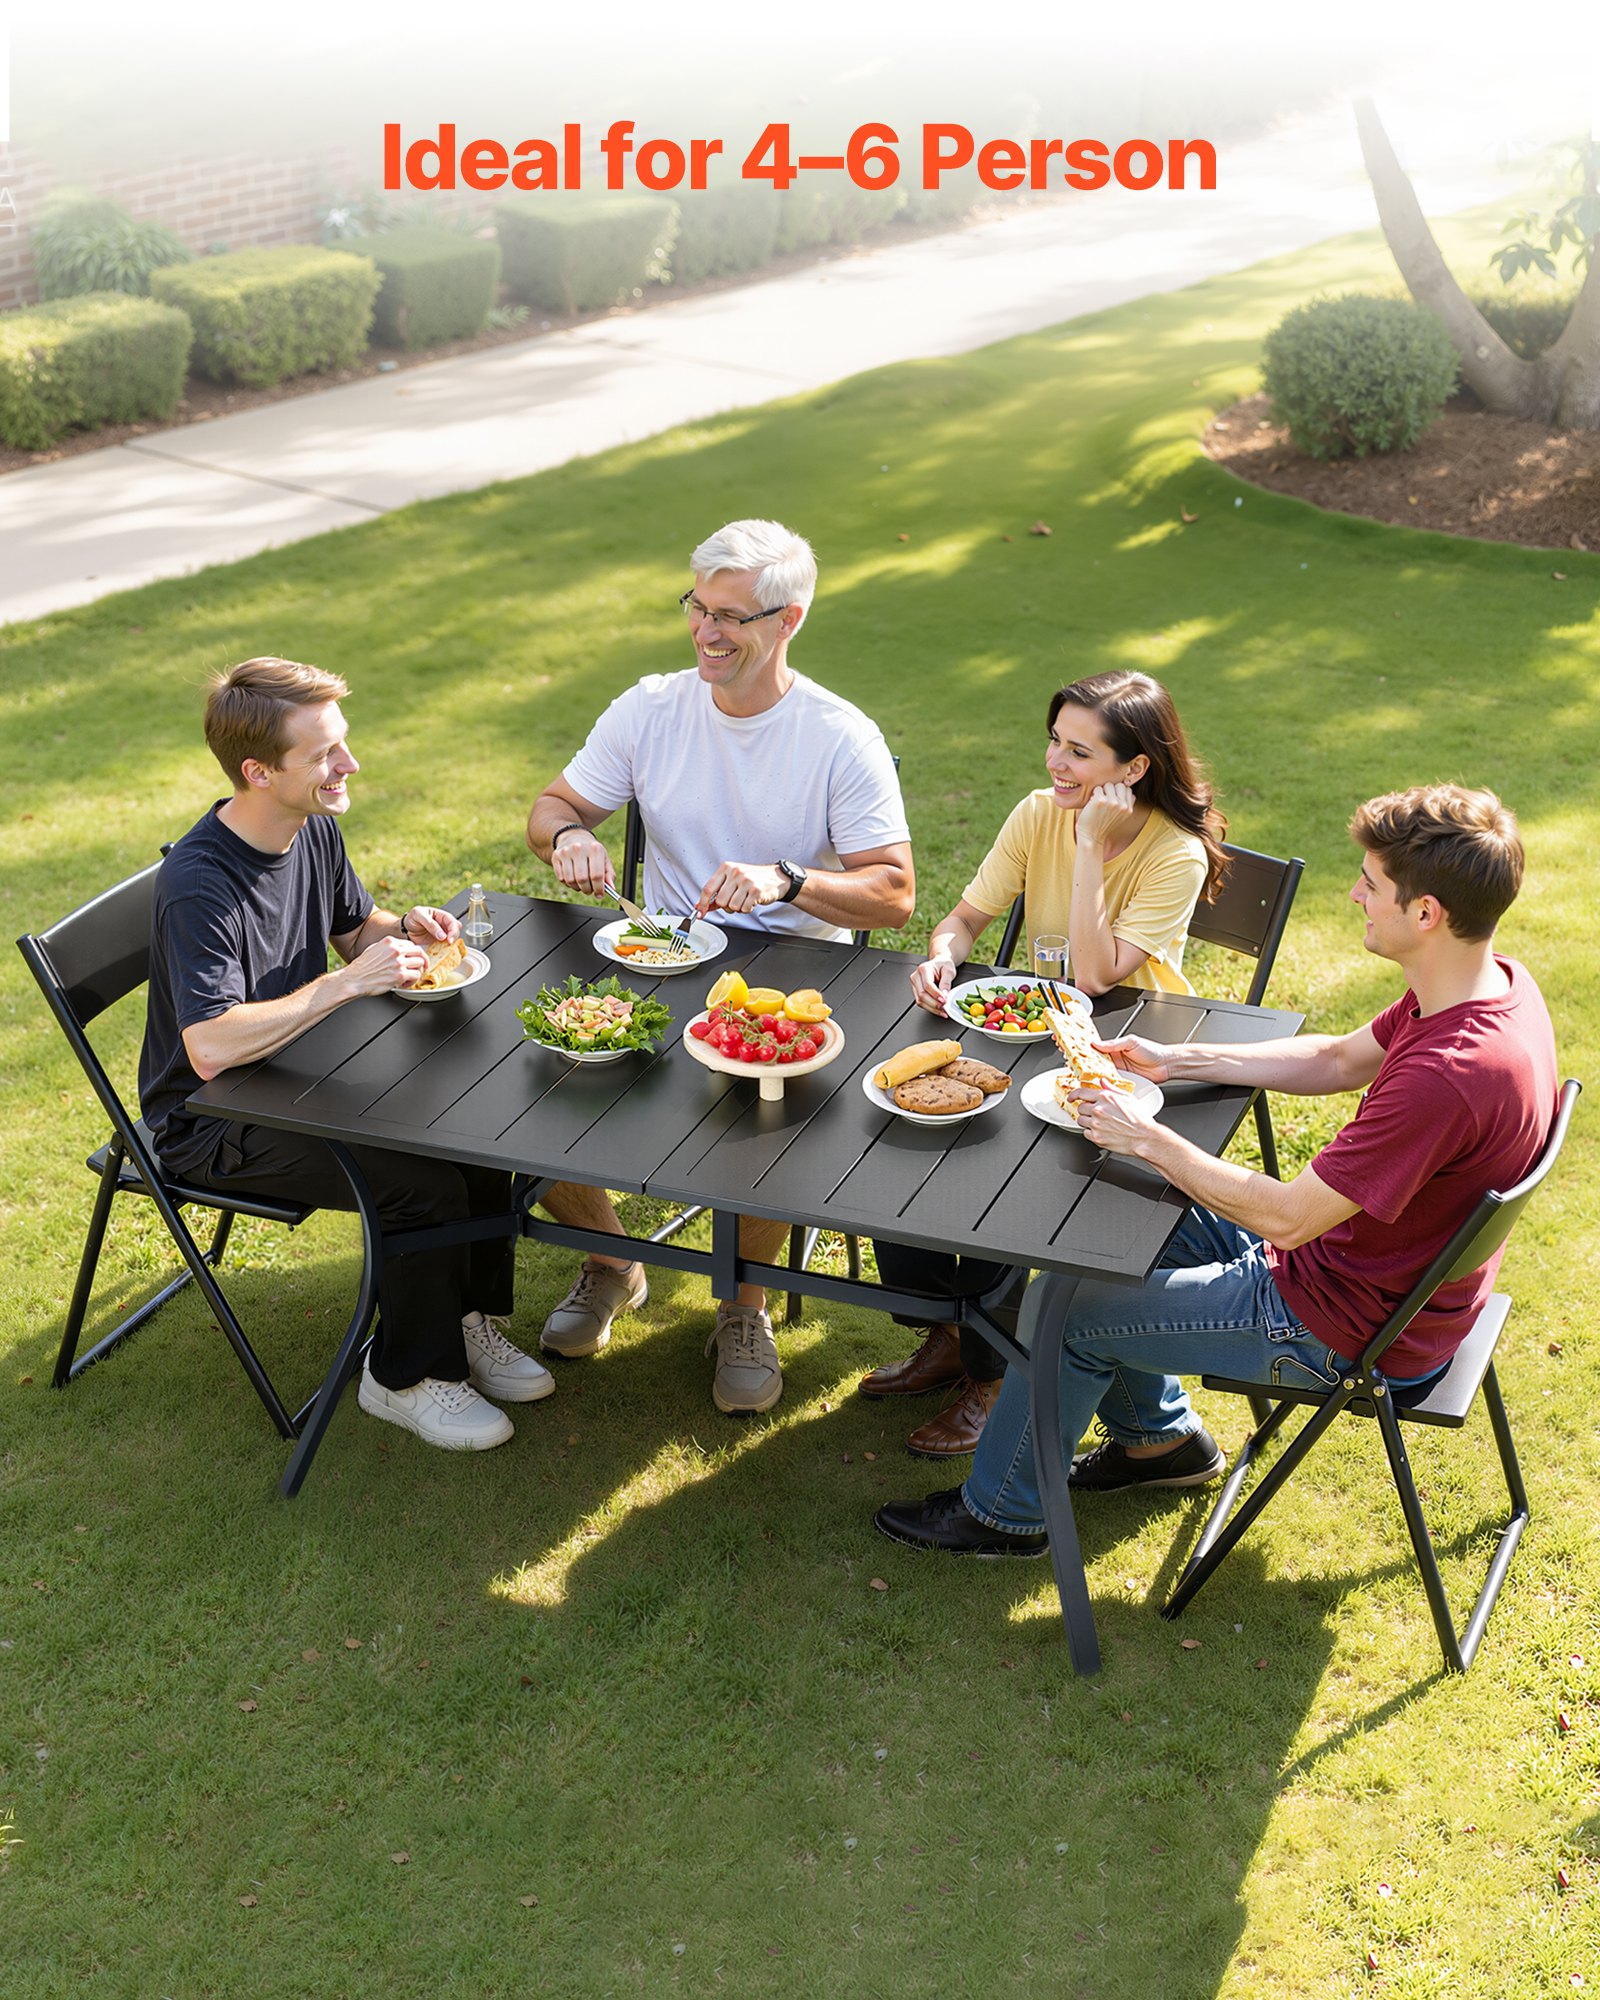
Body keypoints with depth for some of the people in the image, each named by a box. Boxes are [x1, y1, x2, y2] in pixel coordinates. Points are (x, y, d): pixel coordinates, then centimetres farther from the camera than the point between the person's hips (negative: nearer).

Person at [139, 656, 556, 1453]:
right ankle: (406, 1376, 1)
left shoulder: (315, 827, -3)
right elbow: (210, 1050, -37)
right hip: (212, 1124, -8)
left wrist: (404, 928, -8)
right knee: (427, 1186, -22)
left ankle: (468, 1321, 11)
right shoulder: (197, 885, -28)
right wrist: (351, 980, -36)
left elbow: (353, 926, 16)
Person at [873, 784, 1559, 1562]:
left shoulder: (1450, 1073, -37)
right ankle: (1158, 1435, 36)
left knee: (1070, 1310, 0)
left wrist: (1147, 1139, -19)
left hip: (1341, 1327, -9)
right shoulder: (1495, 981, -7)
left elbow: (1287, 1218, -30)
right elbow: (1338, 1060, 9)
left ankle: (1003, 1512, 23)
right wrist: (1177, 1061, 3)